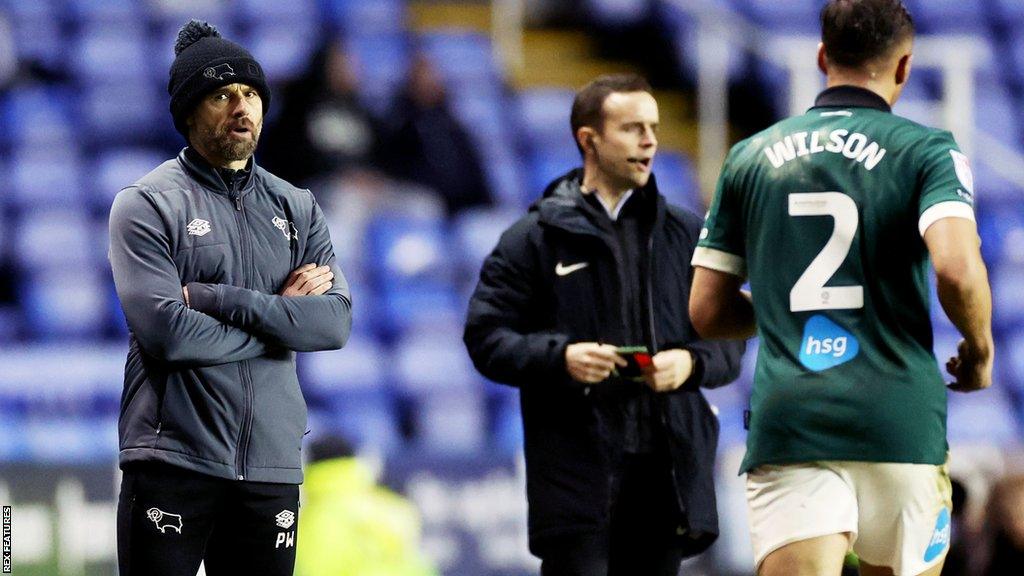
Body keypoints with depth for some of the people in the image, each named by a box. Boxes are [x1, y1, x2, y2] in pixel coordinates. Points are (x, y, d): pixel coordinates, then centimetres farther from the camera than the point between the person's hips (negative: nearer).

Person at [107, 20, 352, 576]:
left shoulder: (296, 208, 14)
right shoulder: (146, 205, 0)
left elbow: (336, 321, -2)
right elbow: (166, 334, -14)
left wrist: (222, 299, -12)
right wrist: (281, 315, -6)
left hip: (272, 464, 4)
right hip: (172, 462, -4)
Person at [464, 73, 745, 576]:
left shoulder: (686, 234, 15)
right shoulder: (534, 238, 5)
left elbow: (728, 339, 13)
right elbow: (485, 337, 0)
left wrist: (692, 363, -10)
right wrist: (560, 357, -17)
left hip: (666, 468, 4)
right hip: (575, 472, -4)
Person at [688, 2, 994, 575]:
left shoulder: (750, 157, 13)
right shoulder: (926, 150, 1)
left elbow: (708, 311, 14)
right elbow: (958, 270, -16)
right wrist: (979, 349, 4)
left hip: (785, 425, 1)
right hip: (901, 428, -1)